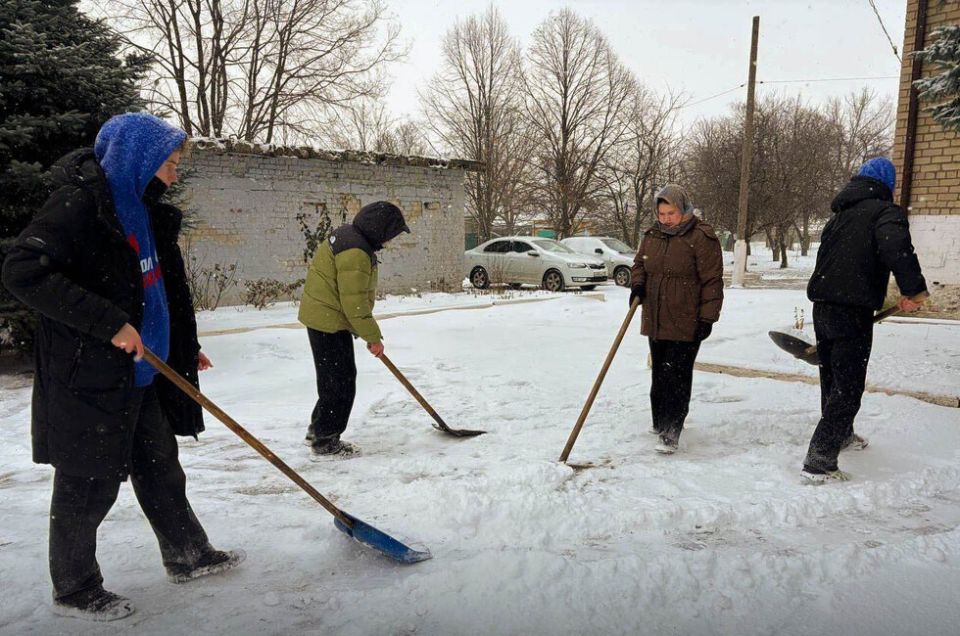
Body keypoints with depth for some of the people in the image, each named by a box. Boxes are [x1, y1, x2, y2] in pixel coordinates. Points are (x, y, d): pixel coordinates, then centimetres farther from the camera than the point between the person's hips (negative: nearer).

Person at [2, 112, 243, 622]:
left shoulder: (144, 210, 11)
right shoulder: (78, 203, -17)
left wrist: (185, 347, 26)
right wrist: (109, 323, -28)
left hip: (142, 374, 9)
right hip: (89, 379, -9)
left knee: (161, 469, 18)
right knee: (87, 486, 6)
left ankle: (188, 556, 34)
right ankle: (74, 590, 25)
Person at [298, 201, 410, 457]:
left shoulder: (349, 235, 11)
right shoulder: (355, 252, -24)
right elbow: (355, 302, -24)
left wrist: (367, 332, 22)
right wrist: (373, 336, -16)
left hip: (324, 318, 11)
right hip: (329, 322, -11)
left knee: (335, 379, 19)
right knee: (341, 381, -3)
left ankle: (318, 430, 31)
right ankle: (325, 440, 7)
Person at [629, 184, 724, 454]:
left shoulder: (701, 237, -11)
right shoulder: (652, 235, 8)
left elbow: (712, 280, -11)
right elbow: (640, 264, 21)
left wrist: (707, 318, -14)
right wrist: (638, 284, -1)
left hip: (686, 323, -6)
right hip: (656, 321, 6)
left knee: (676, 377, -8)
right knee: (659, 374, 17)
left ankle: (670, 434, -4)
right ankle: (659, 421, 31)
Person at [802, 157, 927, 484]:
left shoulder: (840, 215, 18)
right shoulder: (886, 211, -8)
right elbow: (897, 246, -28)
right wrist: (913, 289, -23)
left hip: (822, 306, 8)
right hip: (852, 311, -8)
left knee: (833, 378, 23)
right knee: (848, 387, -4)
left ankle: (841, 434, 45)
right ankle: (819, 462, -9)